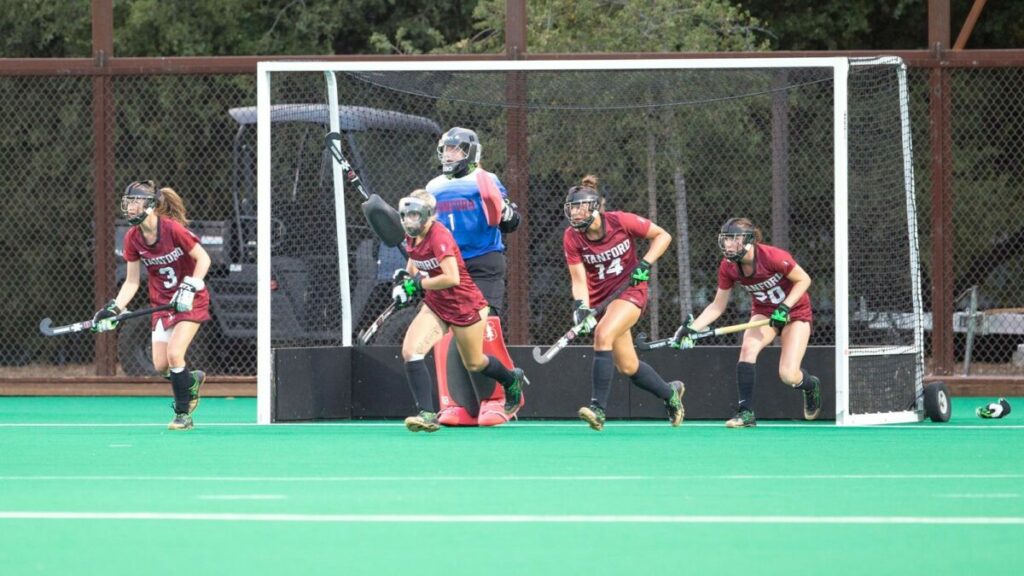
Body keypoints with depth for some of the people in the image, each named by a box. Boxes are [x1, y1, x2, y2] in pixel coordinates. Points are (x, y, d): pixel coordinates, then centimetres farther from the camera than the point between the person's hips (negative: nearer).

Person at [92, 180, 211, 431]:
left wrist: (189, 288, -23)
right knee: (160, 365, -4)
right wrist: (114, 309, -10)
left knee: (174, 355, -18)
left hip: (190, 300, -5)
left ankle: (183, 414, -2)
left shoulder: (172, 229, -21)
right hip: (162, 304, 5)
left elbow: (203, 258, -13)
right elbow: (132, 282, 1)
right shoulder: (132, 238, -5)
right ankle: (193, 380, 30)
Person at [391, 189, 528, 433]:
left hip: (465, 307, -7)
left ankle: (513, 380, 46)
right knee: (410, 351, -15)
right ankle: (428, 414, -15)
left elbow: (452, 278, -34)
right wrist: (406, 278, 1)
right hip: (436, 304, 7)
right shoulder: (412, 237, -1)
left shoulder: (440, 237, -26)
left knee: (473, 363, 14)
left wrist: (418, 284, -26)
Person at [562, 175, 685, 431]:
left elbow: (663, 236, -4)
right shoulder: (572, 238, -11)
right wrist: (581, 307, -30)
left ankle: (598, 408, -31)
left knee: (603, 334, -30)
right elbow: (579, 280, -13)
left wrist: (645, 264, -16)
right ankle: (671, 393, 36)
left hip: (630, 291, -4)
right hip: (600, 298, 4)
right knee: (628, 367, 7)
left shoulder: (622, 222, -17)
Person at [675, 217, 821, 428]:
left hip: (794, 311, -4)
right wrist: (692, 328, -17)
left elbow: (804, 279, -16)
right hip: (763, 312, 4)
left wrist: (784, 307, -26)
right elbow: (717, 306, -5)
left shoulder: (773, 257, -30)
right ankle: (746, 412, -22)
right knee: (748, 347, -28)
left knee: (788, 375, -15)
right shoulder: (728, 267, -15)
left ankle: (811, 385, 24)